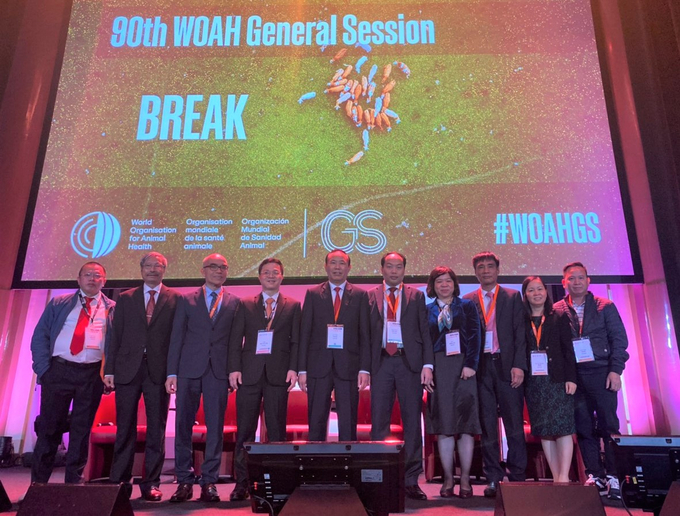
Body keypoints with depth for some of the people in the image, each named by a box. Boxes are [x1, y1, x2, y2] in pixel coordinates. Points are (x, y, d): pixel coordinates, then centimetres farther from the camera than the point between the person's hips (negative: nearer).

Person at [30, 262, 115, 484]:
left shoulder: (112, 309, 8)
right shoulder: (59, 304, 10)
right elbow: (39, 336, 8)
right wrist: (44, 367, -3)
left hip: (92, 375, 0)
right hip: (58, 370, 1)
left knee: (82, 430, 7)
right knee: (49, 427, 7)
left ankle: (74, 483, 20)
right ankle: (38, 482, 22)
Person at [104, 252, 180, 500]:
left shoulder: (175, 299, 5)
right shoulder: (126, 298, 11)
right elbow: (115, 336, 8)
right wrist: (109, 369, 1)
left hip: (159, 371, -1)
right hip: (128, 369, 2)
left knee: (156, 430, 4)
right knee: (125, 429, 8)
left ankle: (151, 483, 13)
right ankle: (120, 481, 18)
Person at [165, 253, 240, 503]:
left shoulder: (234, 302, 9)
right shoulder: (186, 300, 9)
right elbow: (176, 338, 6)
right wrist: (172, 372, 0)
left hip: (219, 371, 0)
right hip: (189, 369, 1)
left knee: (215, 428, 2)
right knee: (183, 425, 4)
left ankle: (209, 481, 12)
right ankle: (184, 480, 15)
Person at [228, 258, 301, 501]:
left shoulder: (293, 306, 10)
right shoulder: (245, 305, 12)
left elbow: (296, 341, 5)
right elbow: (235, 339, 6)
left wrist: (293, 369, -6)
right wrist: (234, 368, -4)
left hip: (278, 374, 0)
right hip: (249, 373, 1)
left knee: (277, 431, 4)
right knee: (244, 431, 3)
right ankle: (242, 483, 12)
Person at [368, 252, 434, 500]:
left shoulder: (416, 296, 10)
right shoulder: (370, 296, 10)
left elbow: (425, 332, 6)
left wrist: (427, 364, -4)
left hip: (409, 361, 0)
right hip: (381, 361, 0)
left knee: (412, 421, 4)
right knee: (379, 421, 2)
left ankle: (411, 480, 13)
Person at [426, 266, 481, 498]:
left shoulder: (467, 306, 8)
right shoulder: (427, 310, 11)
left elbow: (474, 336, 0)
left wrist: (470, 364, -11)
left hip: (463, 368, -1)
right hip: (438, 370, 1)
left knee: (466, 422, 1)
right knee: (442, 424, 2)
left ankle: (465, 479, 10)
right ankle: (448, 479, 11)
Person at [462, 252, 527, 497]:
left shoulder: (513, 297, 8)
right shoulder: (468, 301, 10)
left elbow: (520, 333, 1)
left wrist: (518, 365, -8)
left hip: (507, 365, -1)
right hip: (481, 367, 1)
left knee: (514, 422, 3)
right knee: (487, 425, 4)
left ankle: (518, 476, 13)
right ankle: (493, 479, 11)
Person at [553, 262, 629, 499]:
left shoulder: (605, 306, 4)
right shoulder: (557, 311, 5)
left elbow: (619, 339, 1)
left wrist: (615, 370, -7)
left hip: (601, 373, -1)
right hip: (573, 376, 1)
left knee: (608, 424, -1)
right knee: (584, 427, 5)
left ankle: (613, 476, 8)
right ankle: (595, 476, 14)